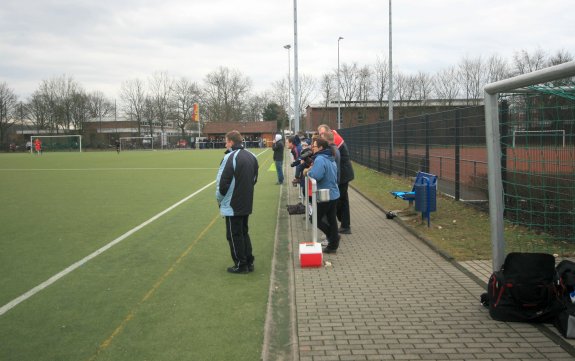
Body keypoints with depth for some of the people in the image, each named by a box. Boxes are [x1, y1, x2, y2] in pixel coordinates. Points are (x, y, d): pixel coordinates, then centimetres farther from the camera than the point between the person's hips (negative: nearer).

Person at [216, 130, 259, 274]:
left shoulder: (230, 157, -18)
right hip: (247, 203, 8)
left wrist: (220, 198, -3)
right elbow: (254, 178, 15)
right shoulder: (251, 156, 8)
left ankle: (241, 265, 11)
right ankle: (249, 262, 23)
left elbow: (222, 182, -19)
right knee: (244, 232, 19)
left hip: (232, 205, -8)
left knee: (234, 235, 5)